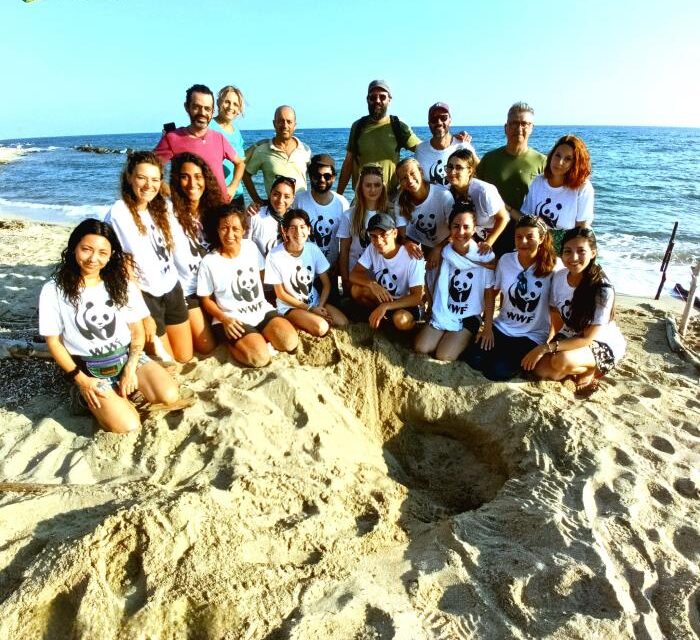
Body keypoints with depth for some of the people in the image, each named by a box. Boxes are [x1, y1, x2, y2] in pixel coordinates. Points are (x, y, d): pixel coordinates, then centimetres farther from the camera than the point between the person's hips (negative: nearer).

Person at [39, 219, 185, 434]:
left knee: (169, 396, -23)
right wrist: (81, 380, -10)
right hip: (90, 369, -3)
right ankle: (85, 395, 8)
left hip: (128, 356, 3)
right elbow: (54, 342, -2)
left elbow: (138, 332, 4)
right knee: (128, 426, -21)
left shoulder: (122, 284, 2)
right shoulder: (53, 290, -7)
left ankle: (121, 391, 6)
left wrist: (130, 369, -10)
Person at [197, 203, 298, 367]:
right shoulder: (209, 262, -10)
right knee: (260, 358, -25)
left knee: (290, 342, -18)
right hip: (232, 319, -4)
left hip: (262, 311, 5)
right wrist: (225, 319, -18)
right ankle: (232, 342, 1)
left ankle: (257, 336, 4)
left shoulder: (251, 247, 2)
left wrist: (261, 302, 7)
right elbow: (206, 299, -2)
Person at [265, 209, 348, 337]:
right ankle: (294, 323, -2)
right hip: (290, 306, -4)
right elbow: (281, 294, -11)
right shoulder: (275, 255, -18)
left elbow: (326, 284, 1)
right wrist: (310, 309, -14)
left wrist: (320, 306, -16)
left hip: (314, 301, 5)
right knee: (321, 328, -27)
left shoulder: (313, 249, -7)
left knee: (342, 323, -16)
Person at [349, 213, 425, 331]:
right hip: (383, 297, 5)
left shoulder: (412, 257, -25)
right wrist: (372, 284, -33)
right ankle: (381, 316, 2)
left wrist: (385, 306, -36)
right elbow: (353, 275, -12)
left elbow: (417, 297, -26)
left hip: (406, 302, -4)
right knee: (356, 289, -20)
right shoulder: (372, 249, -11)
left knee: (400, 320, -37)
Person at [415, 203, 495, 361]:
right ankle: (447, 336, 16)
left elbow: (490, 295, -8)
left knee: (444, 356, -16)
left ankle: (464, 339, 14)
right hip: (442, 313, 3)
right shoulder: (444, 252, -6)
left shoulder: (485, 256, -14)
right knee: (421, 348, -11)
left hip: (468, 317, -3)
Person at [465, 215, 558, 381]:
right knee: (474, 359, -15)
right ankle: (503, 352, 14)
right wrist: (487, 327, 0)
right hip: (502, 327, 4)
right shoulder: (505, 260, -3)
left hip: (533, 335, -3)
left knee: (496, 371, -19)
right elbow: (491, 292, 6)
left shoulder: (553, 266, -13)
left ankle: (522, 359, 12)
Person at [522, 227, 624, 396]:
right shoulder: (559, 277, -12)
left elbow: (588, 338, -26)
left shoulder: (603, 290, -28)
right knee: (540, 368, -20)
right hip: (570, 337, 5)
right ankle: (578, 369, 9)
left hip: (603, 344, -5)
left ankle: (591, 370, 0)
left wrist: (545, 348, -32)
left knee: (561, 362, -34)